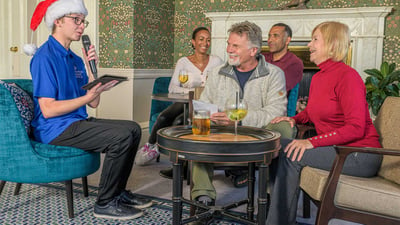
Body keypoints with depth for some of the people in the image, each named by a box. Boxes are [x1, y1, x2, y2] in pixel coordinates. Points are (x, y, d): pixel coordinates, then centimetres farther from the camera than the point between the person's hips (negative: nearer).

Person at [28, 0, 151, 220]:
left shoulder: (74, 59, 12)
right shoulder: (45, 57, -13)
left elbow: (94, 103, 6)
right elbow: (48, 110, -20)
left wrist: (90, 68, -3)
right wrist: (88, 96, -23)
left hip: (76, 123, 9)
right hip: (55, 129, -9)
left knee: (133, 129, 4)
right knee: (122, 136, -22)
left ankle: (118, 192, 11)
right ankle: (105, 203, -9)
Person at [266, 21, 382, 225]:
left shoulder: (347, 75, -14)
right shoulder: (317, 78, 12)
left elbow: (356, 128, -21)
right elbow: (312, 112, 28)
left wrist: (312, 142, -25)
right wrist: (294, 119, 6)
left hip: (360, 155, -8)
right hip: (335, 149, 8)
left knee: (291, 154, -21)